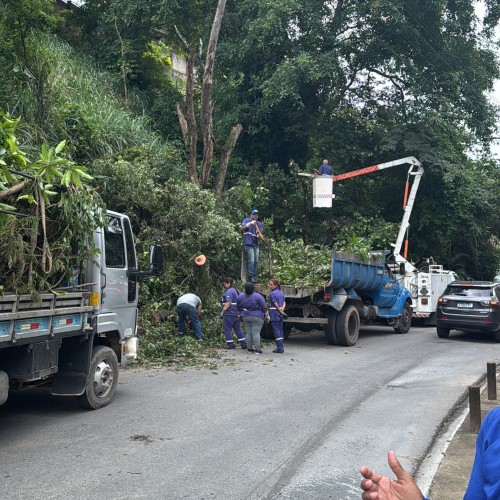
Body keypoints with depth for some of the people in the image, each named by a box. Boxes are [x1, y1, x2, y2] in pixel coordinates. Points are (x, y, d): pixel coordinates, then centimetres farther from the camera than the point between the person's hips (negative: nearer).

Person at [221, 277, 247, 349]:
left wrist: (223, 311, -19)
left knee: (227, 329, -1)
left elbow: (228, 303, -22)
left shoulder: (229, 291, -13)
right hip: (236, 313, 10)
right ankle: (244, 344, 12)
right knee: (238, 329, 12)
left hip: (229, 313, -10)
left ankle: (230, 345, 0)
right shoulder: (235, 290, 18)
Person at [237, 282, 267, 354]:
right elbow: (264, 308, -10)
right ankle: (257, 349, -6)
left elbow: (238, 308, 9)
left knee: (248, 333, 11)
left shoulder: (240, 296, -1)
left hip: (245, 317, 4)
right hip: (256, 317, -4)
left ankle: (249, 348, 13)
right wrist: (265, 313, 8)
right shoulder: (258, 296, -14)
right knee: (256, 333, -4)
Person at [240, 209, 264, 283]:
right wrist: (250, 223, -22)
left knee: (256, 261, 4)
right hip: (248, 244, -5)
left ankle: (255, 277, 10)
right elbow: (241, 229, -12)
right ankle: (250, 276, -11)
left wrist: (259, 236, -17)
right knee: (251, 260, -14)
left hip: (256, 244, 5)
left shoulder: (259, 224, 13)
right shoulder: (246, 220, 2)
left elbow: (260, 235, 8)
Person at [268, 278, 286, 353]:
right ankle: (281, 347, 17)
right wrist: (282, 310, -5)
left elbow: (276, 305, -16)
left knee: (276, 330, -4)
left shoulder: (272, 294, -14)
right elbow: (284, 303, 9)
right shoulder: (281, 292, 11)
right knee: (280, 330, 14)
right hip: (280, 314, 8)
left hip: (274, 314, -8)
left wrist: (280, 311, -6)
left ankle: (280, 348, -6)